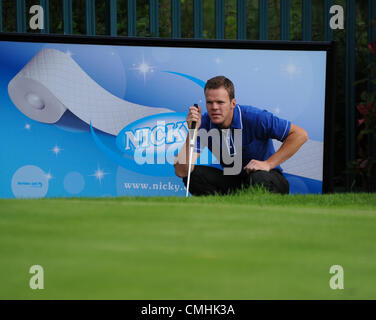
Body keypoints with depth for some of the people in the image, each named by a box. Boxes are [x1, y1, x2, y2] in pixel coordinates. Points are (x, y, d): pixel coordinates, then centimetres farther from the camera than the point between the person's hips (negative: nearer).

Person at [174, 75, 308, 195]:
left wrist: (268, 164, -22)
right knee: (192, 174, -18)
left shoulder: (254, 117, -21)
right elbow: (181, 171, -20)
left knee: (259, 179, -39)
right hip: (234, 180, 4)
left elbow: (300, 135, -19)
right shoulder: (204, 124, -12)